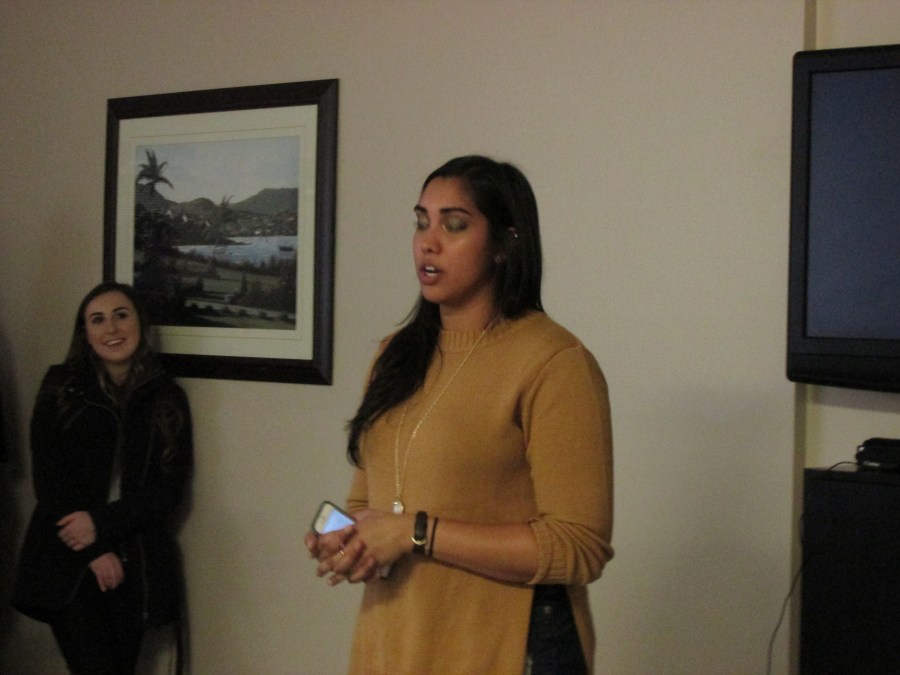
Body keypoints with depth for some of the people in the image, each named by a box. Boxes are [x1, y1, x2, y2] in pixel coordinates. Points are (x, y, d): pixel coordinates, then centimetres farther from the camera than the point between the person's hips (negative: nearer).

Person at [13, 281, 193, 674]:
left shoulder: (168, 398, 5)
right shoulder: (61, 387, 2)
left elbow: (171, 489, 0)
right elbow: (48, 479, -2)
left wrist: (101, 523, -13)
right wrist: (93, 551, -10)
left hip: (136, 564, 2)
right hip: (66, 562, -2)